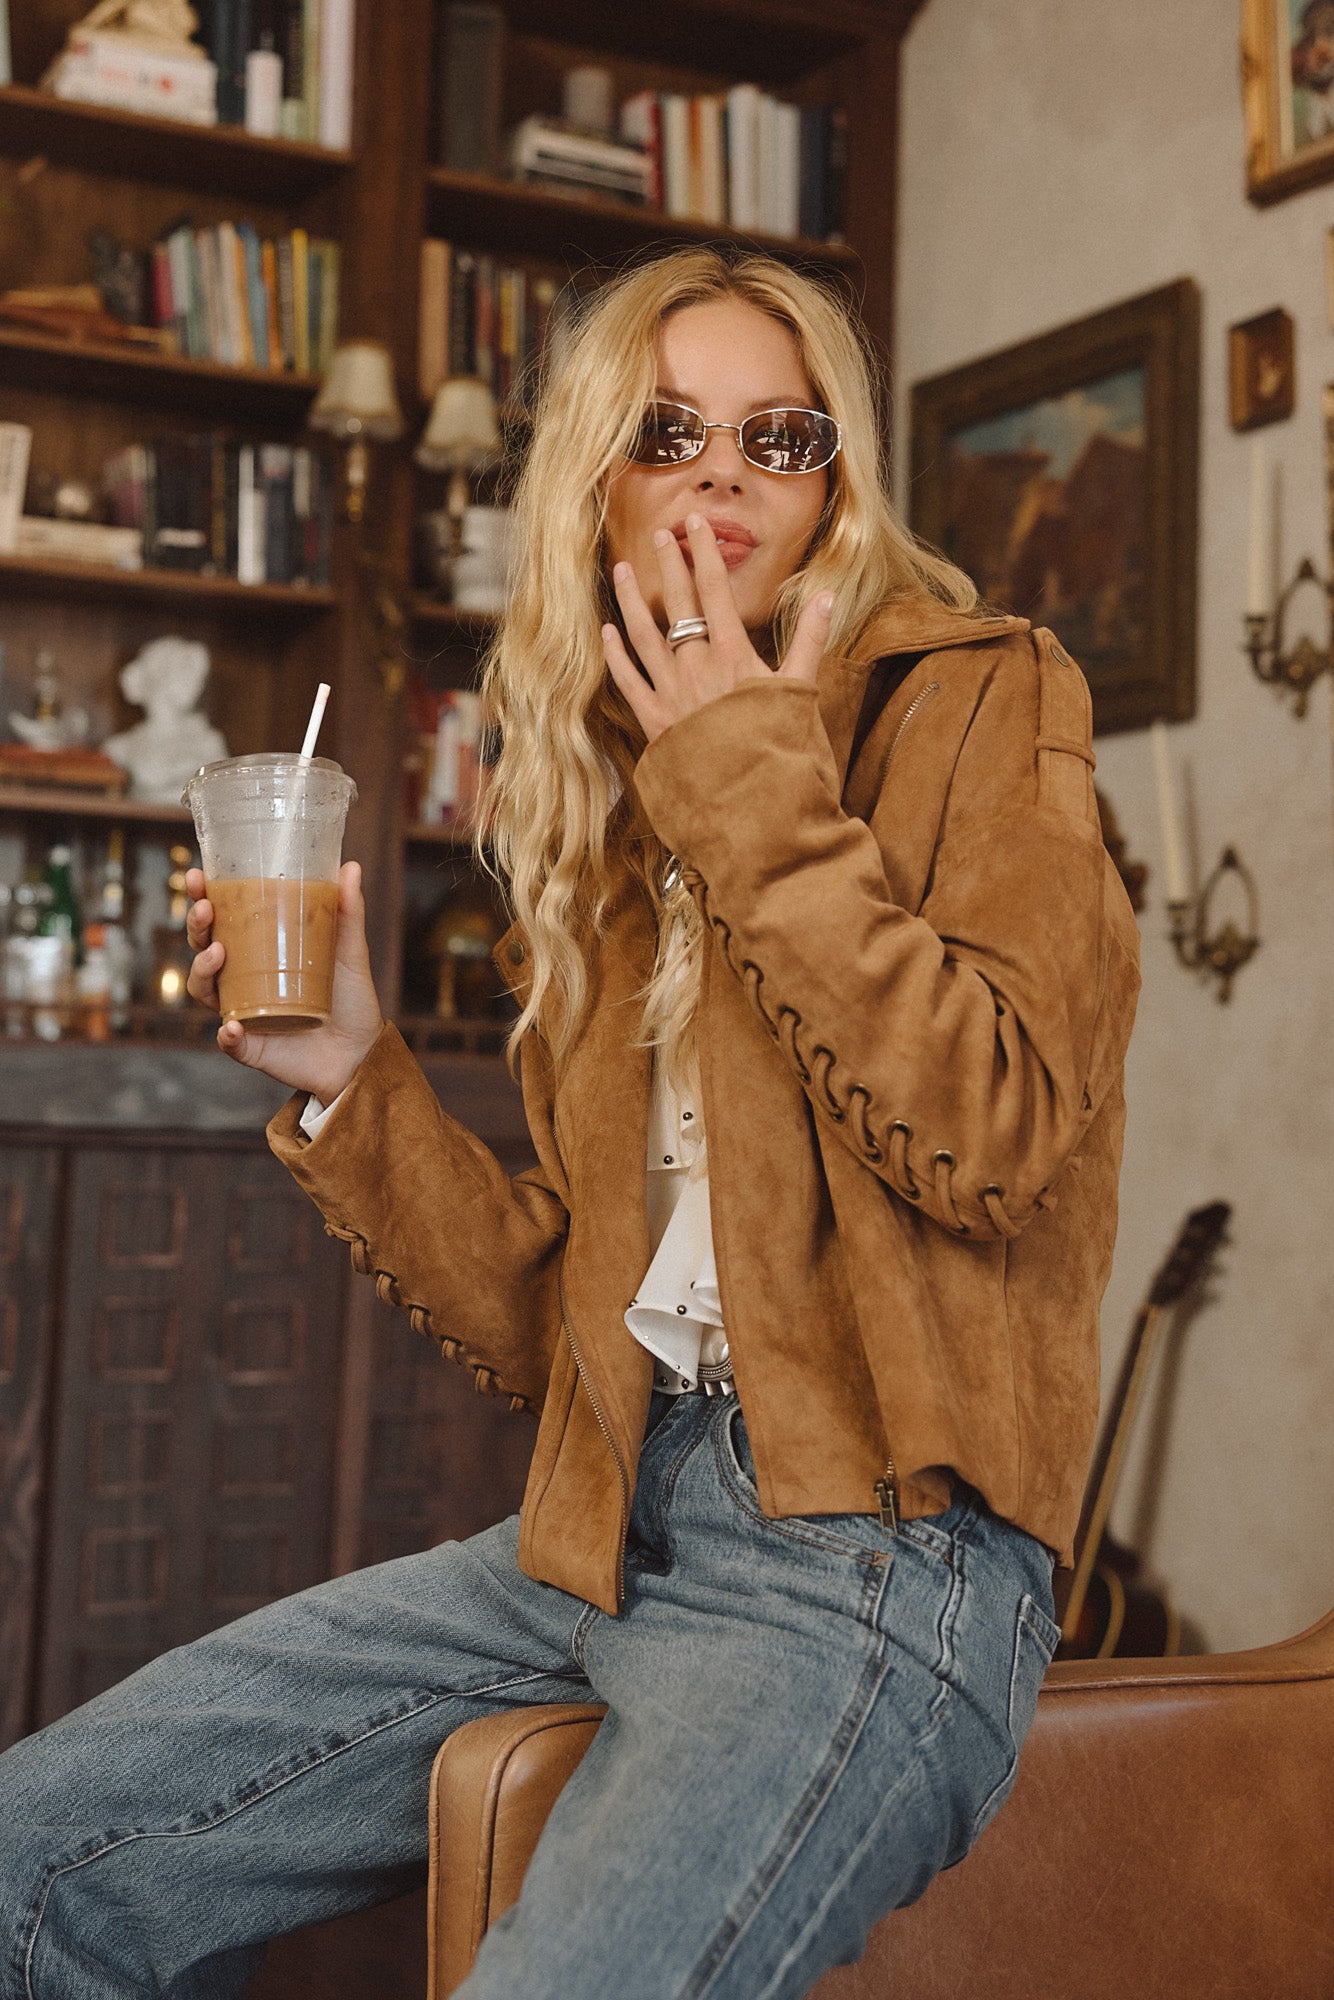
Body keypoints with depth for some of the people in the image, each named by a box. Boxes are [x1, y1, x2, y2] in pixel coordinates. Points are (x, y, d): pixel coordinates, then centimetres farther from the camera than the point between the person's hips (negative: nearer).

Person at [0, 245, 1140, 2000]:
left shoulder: (977, 699, 1)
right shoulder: (609, 823, 16)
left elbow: (992, 1135, -18)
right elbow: (564, 1323, 13)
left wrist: (756, 790, -12)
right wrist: (351, 1083, 2)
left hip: (873, 1555, -6)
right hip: (613, 1525, 6)